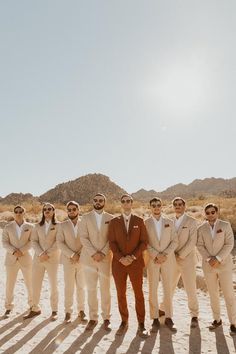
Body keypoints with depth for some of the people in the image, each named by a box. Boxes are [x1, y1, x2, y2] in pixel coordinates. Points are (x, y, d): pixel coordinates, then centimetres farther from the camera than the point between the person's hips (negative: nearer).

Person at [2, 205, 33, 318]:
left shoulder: (30, 227, 2)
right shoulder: (8, 227, 3)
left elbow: (31, 242, -3)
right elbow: (4, 243, -1)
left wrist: (22, 251, -16)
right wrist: (14, 251, -16)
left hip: (26, 258, 0)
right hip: (11, 258, 0)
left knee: (30, 283, 7)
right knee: (9, 284, 2)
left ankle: (33, 304, 27)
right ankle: (8, 307, 18)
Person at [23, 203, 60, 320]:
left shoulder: (58, 225, 1)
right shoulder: (38, 226, 11)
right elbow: (34, 241, 3)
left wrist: (48, 254, -16)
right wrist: (41, 253, -12)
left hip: (52, 258, -3)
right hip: (38, 258, 3)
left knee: (53, 285, 4)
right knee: (35, 285, 6)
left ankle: (54, 311, 17)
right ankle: (35, 309, 21)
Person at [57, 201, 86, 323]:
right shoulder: (63, 225, 3)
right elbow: (60, 242, -4)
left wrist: (79, 255, -11)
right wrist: (72, 254, -12)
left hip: (82, 260, 0)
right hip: (68, 260, 0)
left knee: (81, 286, 7)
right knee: (68, 287, 3)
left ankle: (81, 310, 20)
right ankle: (68, 311, 15)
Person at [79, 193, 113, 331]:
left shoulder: (111, 218, 4)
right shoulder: (85, 217, 4)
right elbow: (84, 238, -3)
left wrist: (103, 253, -11)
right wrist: (93, 253, -12)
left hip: (105, 258, 0)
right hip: (89, 258, 1)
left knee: (105, 289, 4)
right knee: (91, 289, 6)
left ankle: (106, 318, 17)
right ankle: (93, 318, 19)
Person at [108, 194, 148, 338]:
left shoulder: (139, 221, 3)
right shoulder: (114, 222, 5)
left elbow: (144, 242, -1)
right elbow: (112, 242, 0)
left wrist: (133, 256, -11)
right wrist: (121, 258, -12)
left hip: (136, 262, -1)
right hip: (118, 263, 1)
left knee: (139, 293, 3)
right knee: (121, 294, 9)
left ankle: (141, 324, 15)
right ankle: (124, 322, 24)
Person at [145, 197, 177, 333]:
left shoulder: (169, 222, 5)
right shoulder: (146, 223, 0)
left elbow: (174, 242, 1)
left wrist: (165, 254, -12)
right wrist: (156, 255, -14)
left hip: (168, 260, 1)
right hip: (152, 261, -1)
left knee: (168, 290, 6)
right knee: (153, 290, 4)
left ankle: (169, 318, 20)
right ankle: (155, 319, 15)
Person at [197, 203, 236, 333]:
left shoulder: (225, 225, -2)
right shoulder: (201, 228, 3)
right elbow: (200, 246, 0)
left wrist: (218, 258, -16)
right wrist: (209, 259, -15)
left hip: (224, 264, -2)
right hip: (208, 265, 2)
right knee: (213, 294, 11)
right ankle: (217, 319, 26)